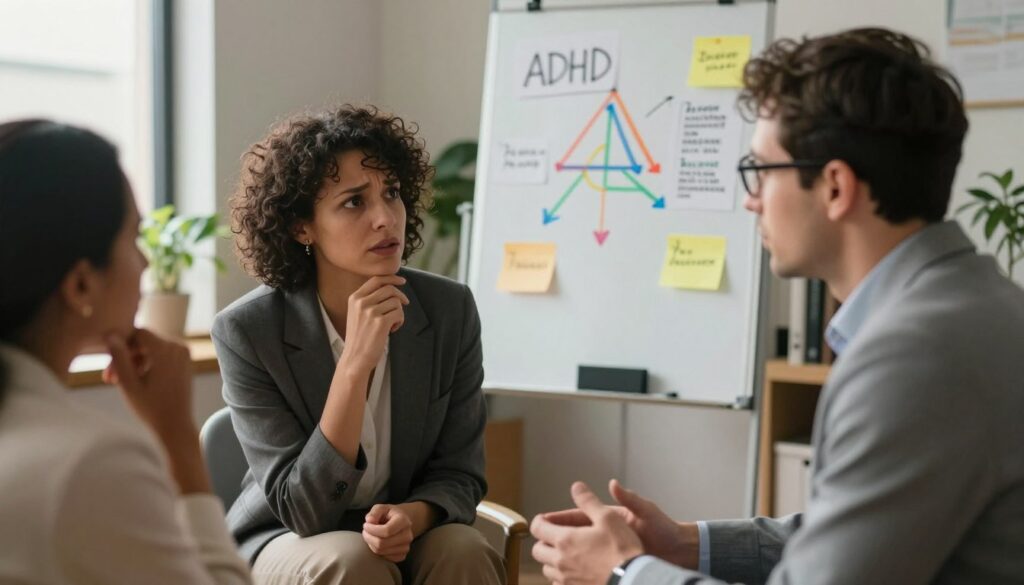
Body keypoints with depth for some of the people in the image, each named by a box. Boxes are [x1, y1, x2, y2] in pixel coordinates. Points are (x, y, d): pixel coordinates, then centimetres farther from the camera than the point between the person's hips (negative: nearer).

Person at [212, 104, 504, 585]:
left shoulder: (451, 310, -11)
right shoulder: (247, 331, -19)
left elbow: (459, 473, -3)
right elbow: (305, 510, -22)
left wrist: (413, 517, -27)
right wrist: (355, 363, -33)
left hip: (406, 538, 2)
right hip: (288, 544, -2)